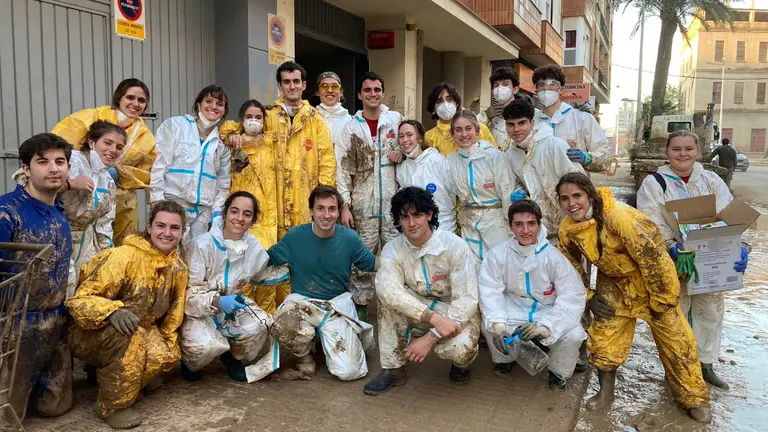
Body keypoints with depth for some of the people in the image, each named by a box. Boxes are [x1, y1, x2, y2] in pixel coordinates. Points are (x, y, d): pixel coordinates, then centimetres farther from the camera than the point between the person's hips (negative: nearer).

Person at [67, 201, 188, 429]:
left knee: (166, 356, -23)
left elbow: (172, 316, 8)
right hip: (89, 335, -5)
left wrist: (166, 346, -1)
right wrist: (113, 311, -42)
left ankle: (106, 373, 4)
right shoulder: (122, 256, -22)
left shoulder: (179, 269, -4)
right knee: (127, 333, -36)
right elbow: (79, 301, -25)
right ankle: (113, 405, -16)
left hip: (139, 336, 5)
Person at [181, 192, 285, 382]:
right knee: (206, 346, -32)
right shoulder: (202, 245, -20)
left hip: (234, 304, 5)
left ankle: (236, 359, 10)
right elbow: (187, 292, -21)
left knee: (262, 324, -24)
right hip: (199, 311, -4)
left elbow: (264, 273, 18)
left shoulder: (254, 247, -3)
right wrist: (216, 301, -35)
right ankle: (190, 363, 9)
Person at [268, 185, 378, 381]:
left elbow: (372, 264, 8)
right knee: (283, 327, -36)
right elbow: (267, 259, 6)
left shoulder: (350, 238, -5)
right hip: (301, 301, 0)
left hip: (337, 303, 0)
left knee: (348, 372, -13)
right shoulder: (295, 236, -7)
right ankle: (304, 354, 3)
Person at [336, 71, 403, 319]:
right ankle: (360, 305, 17)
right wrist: (344, 205, -6)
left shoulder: (396, 119, 6)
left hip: (393, 201, 1)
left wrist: (401, 155, -5)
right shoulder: (351, 127, 3)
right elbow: (343, 169, 1)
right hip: (362, 204, -1)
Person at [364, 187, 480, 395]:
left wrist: (430, 338, -28)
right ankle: (392, 369, -13)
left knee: (460, 349, -35)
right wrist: (434, 318, -42)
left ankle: (460, 362, 6)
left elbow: (466, 300, -21)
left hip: (457, 313, -3)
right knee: (387, 295, -25)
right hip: (417, 311, 3)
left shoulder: (455, 245, -19)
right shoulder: (392, 250, -13)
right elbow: (389, 289, -32)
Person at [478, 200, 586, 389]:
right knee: (488, 326, -24)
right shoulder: (498, 254, -15)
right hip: (515, 309, 2)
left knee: (573, 335, -28)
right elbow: (490, 291, -18)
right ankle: (505, 358, 12)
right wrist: (497, 324, -35)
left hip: (550, 311, -1)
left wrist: (545, 326, -39)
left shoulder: (554, 256, -22)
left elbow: (573, 296, -26)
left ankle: (559, 372, 7)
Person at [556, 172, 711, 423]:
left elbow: (653, 256, -29)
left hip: (649, 280, -4)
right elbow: (571, 267, 5)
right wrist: (588, 297, 0)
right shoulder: (567, 229, -14)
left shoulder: (618, 216, -34)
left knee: (676, 340, 1)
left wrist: (662, 301, -21)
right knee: (603, 338, 0)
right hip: (614, 284, 5)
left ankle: (695, 399, 18)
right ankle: (605, 392, 21)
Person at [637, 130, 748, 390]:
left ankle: (705, 364, 31)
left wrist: (739, 247, -22)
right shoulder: (654, 183, -4)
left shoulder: (712, 181, 5)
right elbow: (652, 224, -15)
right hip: (672, 262, -4)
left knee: (711, 311, 14)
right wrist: (671, 247, -30)